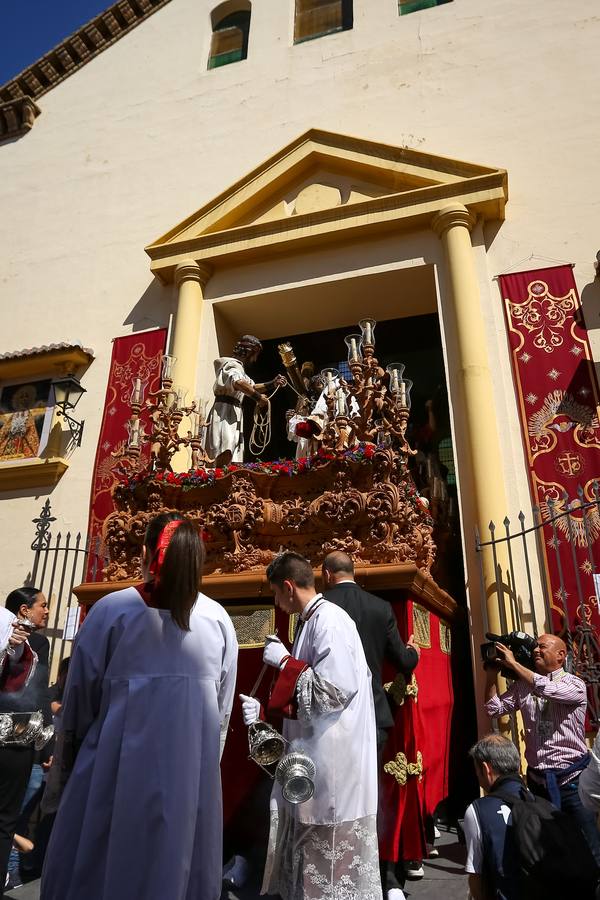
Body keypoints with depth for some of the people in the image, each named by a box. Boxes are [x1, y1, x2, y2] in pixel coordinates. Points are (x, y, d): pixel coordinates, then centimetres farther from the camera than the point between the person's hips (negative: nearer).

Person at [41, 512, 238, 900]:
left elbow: (80, 695, -2)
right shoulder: (219, 618, -2)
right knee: (179, 867, 17)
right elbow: (223, 710, 4)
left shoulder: (111, 610, -10)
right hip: (193, 769, 2)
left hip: (117, 768, -2)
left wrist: (69, 756, 15)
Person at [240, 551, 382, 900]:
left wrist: (284, 661, -17)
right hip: (314, 756, 9)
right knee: (312, 852, 18)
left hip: (334, 758, -9)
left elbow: (335, 689, -25)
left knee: (333, 853, 5)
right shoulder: (313, 620, 10)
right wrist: (265, 709, 8)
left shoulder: (330, 619, -18)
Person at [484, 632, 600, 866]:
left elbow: (547, 689, -26)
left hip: (572, 778, -4)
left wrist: (513, 664, -19)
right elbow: (494, 709, 4)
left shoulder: (575, 685, -6)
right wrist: (491, 673, -3)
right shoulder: (523, 686, 6)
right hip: (537, 779, 4)